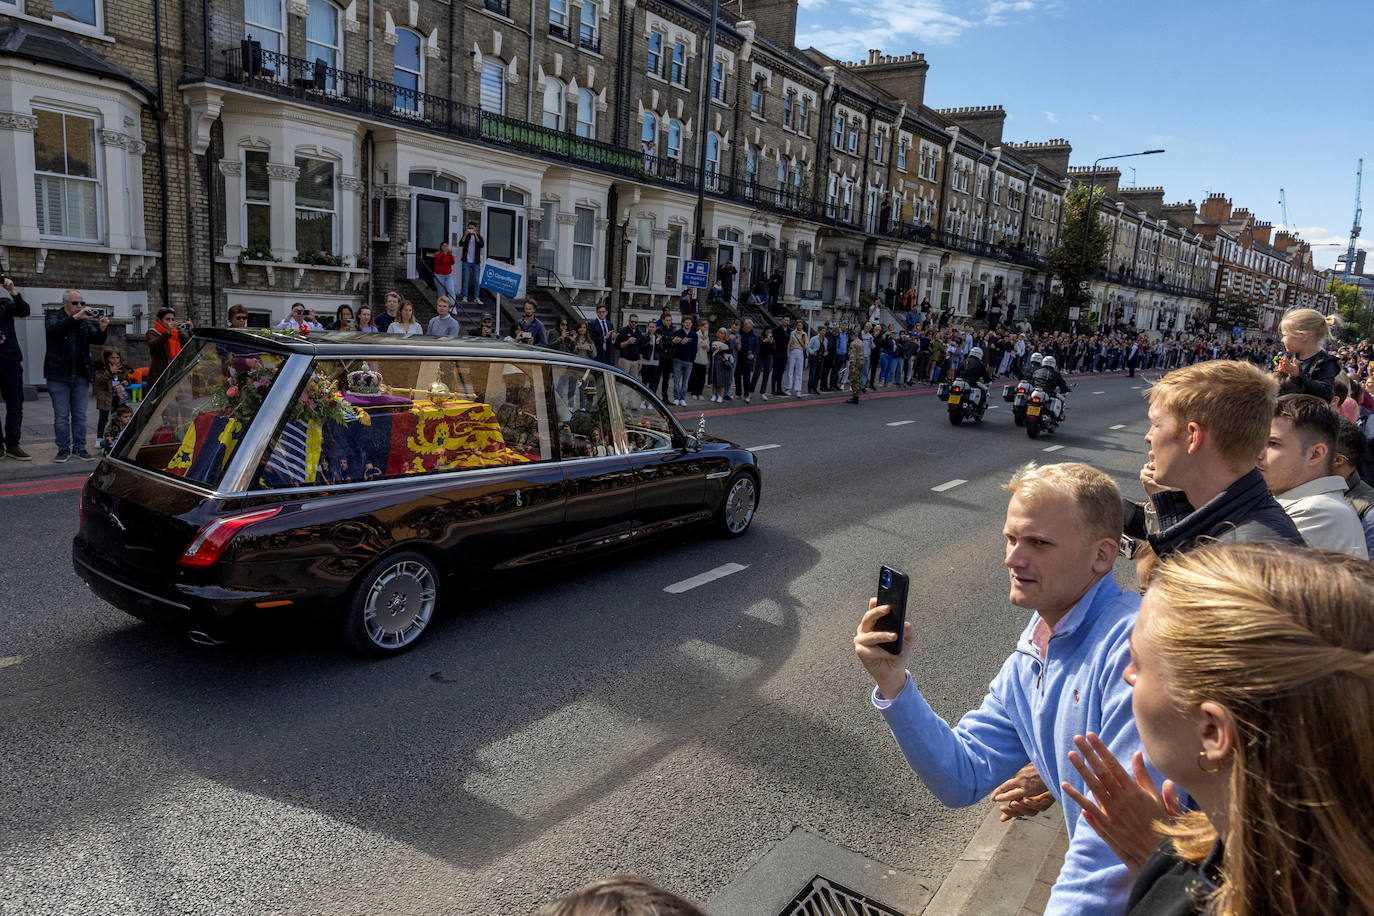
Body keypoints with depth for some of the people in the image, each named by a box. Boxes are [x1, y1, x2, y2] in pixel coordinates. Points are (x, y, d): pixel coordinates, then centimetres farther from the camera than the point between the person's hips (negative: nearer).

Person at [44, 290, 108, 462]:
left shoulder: (85, 320, 9)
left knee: (80, 415, 8)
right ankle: (64, 449, 10)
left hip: (81, 375, 3)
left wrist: (102, 329, -18)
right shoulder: (53, 316, 1)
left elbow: (97, 341, 2)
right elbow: (53, 328, -21)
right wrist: (75, 317, -30)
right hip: (59, 376, -3)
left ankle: (80, 447, 15)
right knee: (61, 416, 2)